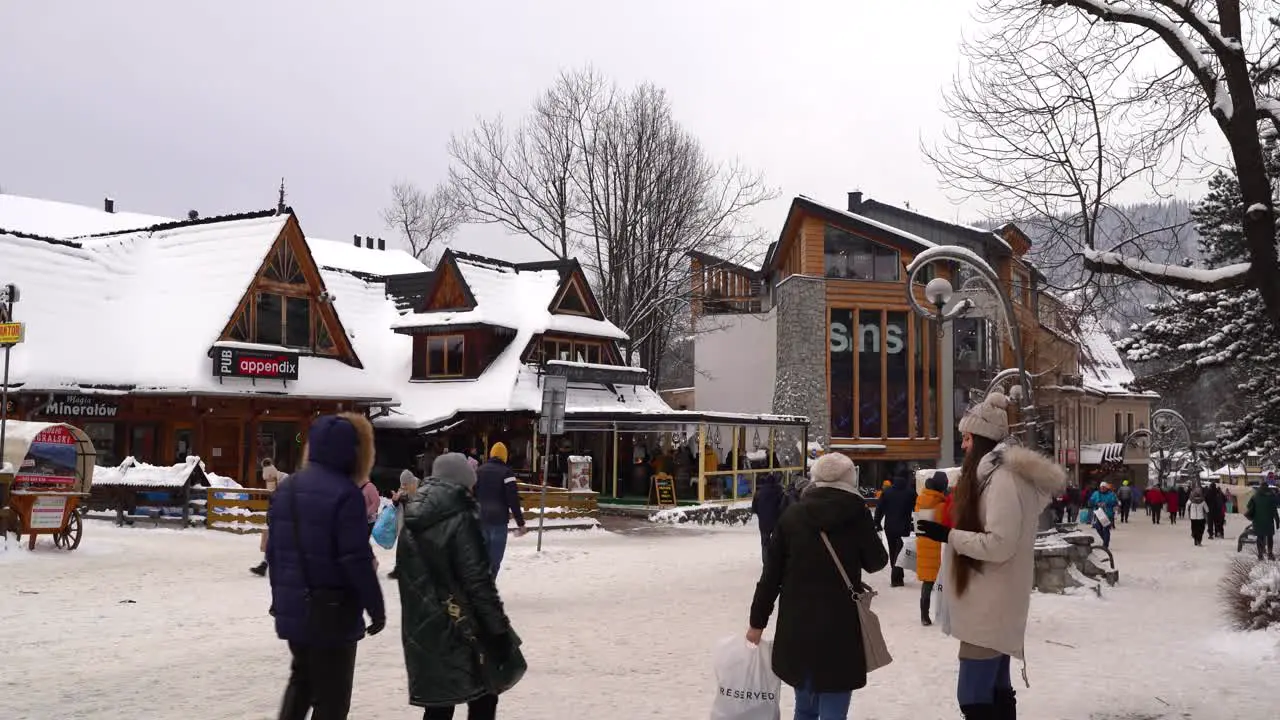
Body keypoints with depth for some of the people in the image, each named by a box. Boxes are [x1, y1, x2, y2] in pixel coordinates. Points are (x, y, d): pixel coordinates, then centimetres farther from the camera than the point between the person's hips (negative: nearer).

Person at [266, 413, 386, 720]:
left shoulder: (287, 487, 6)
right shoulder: (345, 493, -19)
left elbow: (274, 550, 12)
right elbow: (357, 561, -20)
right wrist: (376, 608, -10)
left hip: (292, 607, 7)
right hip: (331, 611, -7)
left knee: (302, 678, 26)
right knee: (331, 695, 5)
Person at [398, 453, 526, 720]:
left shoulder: (411, 525, 8)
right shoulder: (460, 521, -16)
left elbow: (408, 579, 15)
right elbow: (478, 582, -18)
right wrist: (499, 629, -13)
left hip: (423, 630, 7)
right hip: (461, 629, -7)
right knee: (483, 698, 6)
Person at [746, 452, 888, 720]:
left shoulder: (793, 514, 1)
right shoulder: (857, 513, -6)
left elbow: (771, 573, 2)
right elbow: (877, 562, 6)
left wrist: (758, 620, 10)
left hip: (796, 625, 3)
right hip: (840, 627, -3)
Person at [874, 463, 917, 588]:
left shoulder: (887, 491, -1)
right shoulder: (910, 492, -11)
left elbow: (880, 508, 0)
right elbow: (916, 507, -3)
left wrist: (877, 523, 8)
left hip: (889, 527, 3)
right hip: (904, 527, -3)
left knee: (893, 551, 17)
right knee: (900, 551, 0)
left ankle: (897, 575, 29)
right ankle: (896, 578, -10)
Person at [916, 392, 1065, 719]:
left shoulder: (1003, 478, -18)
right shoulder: (992, 473, 12)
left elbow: (999, 544, -24)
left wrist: (949, 536, -18)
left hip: (991, 605, -10)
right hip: (992, 603, 10)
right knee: (995, 689, 15)